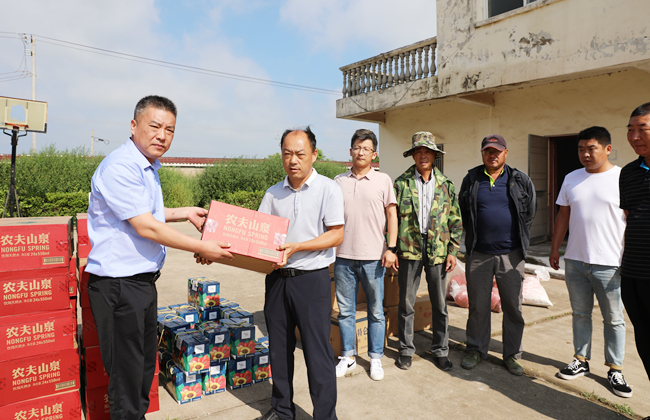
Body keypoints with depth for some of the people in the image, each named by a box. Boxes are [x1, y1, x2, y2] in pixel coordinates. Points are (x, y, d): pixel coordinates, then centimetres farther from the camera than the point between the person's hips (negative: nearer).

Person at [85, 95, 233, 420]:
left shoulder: (147, 167, 13)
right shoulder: (120, 167, -19)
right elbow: (145, 227, -22)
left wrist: (185, 213, 19)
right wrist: (202, 248, -16)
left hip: (142, 280, 10)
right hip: (118, 285, -10)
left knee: (145, 362, 21)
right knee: (126, 369, 3)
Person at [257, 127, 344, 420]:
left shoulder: (328, 188, -5)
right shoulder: (273, 194, 9)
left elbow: (336, 236, -9)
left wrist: (297, 247, -18)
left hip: (312, 278, -5)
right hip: (277, 277, 5)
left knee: (317, 351, 1)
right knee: (279, 348, 15)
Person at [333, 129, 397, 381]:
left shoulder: (383, 180, 3)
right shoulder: (339, 181, 8)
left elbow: (391, 214, 2)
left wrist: (391, 248, -7)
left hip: (373, 257, -2)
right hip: (343, 256, 2)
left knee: (376, 311, 8)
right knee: (345, 310, 11)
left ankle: (376, 358, 24)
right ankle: (348, 357, 25)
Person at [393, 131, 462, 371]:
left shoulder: (446, 185, 6)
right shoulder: (401, 183, 2)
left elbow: (455, 221, 8)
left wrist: (453, 251, 1)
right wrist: (392, 249, -3)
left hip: (438, 250, 1)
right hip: (408, 250, -1)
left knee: (439, 304, 9)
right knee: (406, 303, 7)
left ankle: (440, 350, 26)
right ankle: (406, 350, 23)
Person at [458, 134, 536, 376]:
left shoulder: (520, 181, 4)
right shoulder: (471, 179, 4)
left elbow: (530, 213, 12)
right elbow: (462, 212, 13)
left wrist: (519, 239, 9)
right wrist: (473, 236, 8)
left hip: (511, 254, 0)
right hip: (478, 254, 0)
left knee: (513, 306, 7)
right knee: (478, 306, 9)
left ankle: (512, 355, 22)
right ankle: (476, 350, 24)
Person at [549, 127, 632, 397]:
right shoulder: (571, 179, 7)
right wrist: (554, 250, 11)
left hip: (609, 263, -4)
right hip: (575, 261, 4)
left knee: (614, 319, 9)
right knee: (580, 314, 14)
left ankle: (615, 369, 23)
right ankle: (581, 361, 27)